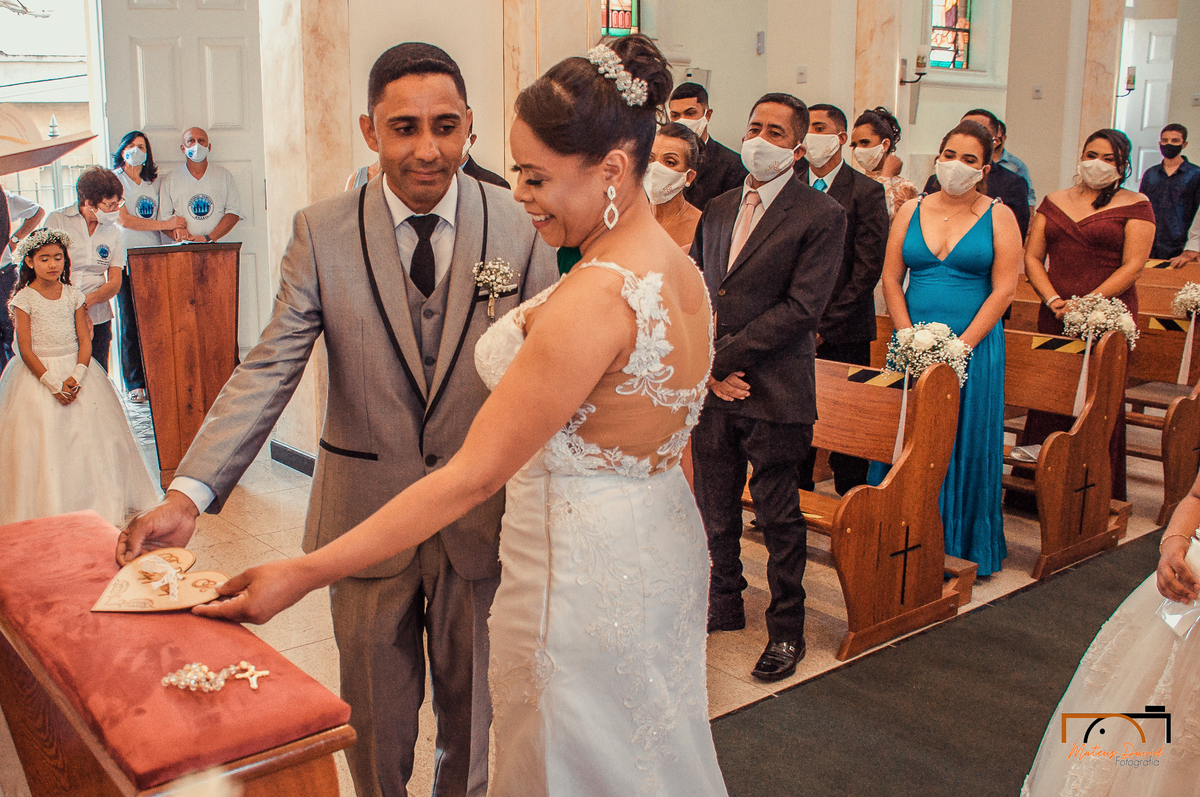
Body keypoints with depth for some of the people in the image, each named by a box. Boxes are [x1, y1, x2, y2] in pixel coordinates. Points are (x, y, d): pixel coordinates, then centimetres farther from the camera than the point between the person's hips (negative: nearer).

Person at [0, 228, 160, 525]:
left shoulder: (74, 295, 3)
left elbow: (84, 341, 0)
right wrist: (53, 383, -16)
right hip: (38, 374, -3)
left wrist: (76, 377, -15)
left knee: (88, 435, 3)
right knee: (44, 441, -5)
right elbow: (26, 350, -9)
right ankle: (50, 510, 7)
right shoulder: (24, 299, -6)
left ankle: (95, 502, 16)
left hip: (76, 370, 3)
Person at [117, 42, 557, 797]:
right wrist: (189, 493, -23)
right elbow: (268, 371, -12)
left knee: (474, 706, 20)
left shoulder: (521, 226, -8)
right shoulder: (321, 233, -7)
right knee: (375, 713, 19)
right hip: (365, 513, 0)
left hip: (483, 515, 0)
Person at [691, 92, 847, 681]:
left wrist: (724, 357, -14)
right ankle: (724, 606, 33)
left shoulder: (821, 215, -6)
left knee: (778, 519, 5)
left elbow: (801, 308, -14)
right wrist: (708, 369, -5)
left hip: (774, 391, -5)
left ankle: (786, 630, 21)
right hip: (712, 389, 5)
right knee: (714, 511, 13)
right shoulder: (717, 210, 13)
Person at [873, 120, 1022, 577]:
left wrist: (960, 347, -13)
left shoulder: (998, 217, 0)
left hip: (973, 346, -2)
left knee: (965, 445, 4)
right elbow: (891, 281, 4)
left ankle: (961, 548, 18)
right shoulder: (911, 211, 7)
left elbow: (1004, 290, -6)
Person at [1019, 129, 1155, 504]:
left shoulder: (1135, 205, 3)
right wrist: (1053, 300, -8)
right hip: (1054, 316, 4)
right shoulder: (1054, 201, 14)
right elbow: (1032, 257, 9)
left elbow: (1132, 266, -6)